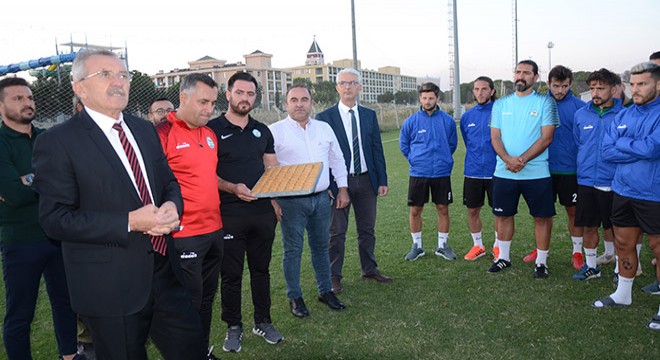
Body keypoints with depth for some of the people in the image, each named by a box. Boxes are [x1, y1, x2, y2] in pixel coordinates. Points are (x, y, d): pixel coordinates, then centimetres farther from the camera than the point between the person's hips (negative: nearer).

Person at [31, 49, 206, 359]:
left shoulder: (145, 130, 10)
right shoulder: (56, 142, -9)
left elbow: (169, 182, 17)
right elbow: (55, 219, -14)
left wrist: (172, 206, -7)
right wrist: (129, 222, -23)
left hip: (165, 272, 6)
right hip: (110, 288, -5)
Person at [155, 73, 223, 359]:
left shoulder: (210, 135, 11)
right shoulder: (163, 134, -12)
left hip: (214, 229, 7)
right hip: (184, 234, -7)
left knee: (207, 296, 18)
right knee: (189, 303, 5)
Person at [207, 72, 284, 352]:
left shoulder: (262, 131, 11)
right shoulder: (213, 129, -3)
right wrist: (233, 188, -23)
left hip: (262, 211, 4)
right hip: (229, 213, -4)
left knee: (261, 268, 13)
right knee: (231, 273, 6)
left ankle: (263, 322, 27)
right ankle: (233, 326, 22)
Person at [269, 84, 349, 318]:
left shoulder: (324, 128, 10)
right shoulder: (275, 131, -4)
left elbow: (337, 159, 16)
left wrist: (343, 189, 11)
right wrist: (272, 199, -11)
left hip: (321, 198, 4)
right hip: (291, 201, -4)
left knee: (321, 246, 14)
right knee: (293, 250, 4)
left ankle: (325, 291, 28)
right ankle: (295, 297, 18)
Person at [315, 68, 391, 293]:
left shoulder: (369, 115, 8)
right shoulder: (325, 117, -5)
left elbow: (377, 149, 8)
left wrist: (382, 180, 4)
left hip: (366, 180, 4)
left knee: (367, 228, 14)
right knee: (336, 232, 4)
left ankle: (369, 269, 30)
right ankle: (334, 276, 16)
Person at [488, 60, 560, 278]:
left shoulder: (545, 102, 0)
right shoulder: (500, 104, 9)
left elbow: (547, 137, -8)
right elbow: (495, 137, 3)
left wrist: (522, 159, -18)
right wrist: (508, 159, -14)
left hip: (537, 172, -2)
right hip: (504, 172, 3)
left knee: (542, 217, 4)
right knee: (504, 215, 10)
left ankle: (541, 261, 18)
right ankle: (504, 258, 25)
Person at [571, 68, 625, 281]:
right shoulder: (581, 114, 4)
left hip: (612, 182, -3)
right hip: (586, 181, 3)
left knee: (611, 226, 10)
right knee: (589, 226, 11)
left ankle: (612, 256, 32)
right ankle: (591, 266, 24)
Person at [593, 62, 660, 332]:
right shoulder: (623, 116, 8)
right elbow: (607, 151, 1)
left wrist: (622, 143, -8)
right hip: (623, 191, 6)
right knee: (624, 244, 15)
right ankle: (623, 294, 33)